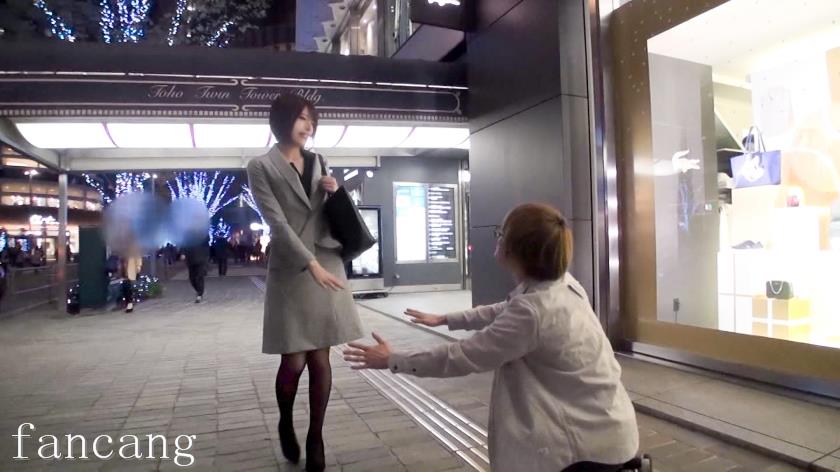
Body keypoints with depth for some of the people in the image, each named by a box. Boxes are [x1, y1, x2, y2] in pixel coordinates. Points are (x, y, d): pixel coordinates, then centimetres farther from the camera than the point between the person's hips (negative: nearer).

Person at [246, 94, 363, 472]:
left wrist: (334, 194, -2)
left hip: (328, 267, 4)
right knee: (294, 362, -1)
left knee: (321, 359, 6)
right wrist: (311, 264, -20)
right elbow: (277, 223, -11)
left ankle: (315, 438, 21)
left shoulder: (317, 163, 14)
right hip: (291, 273, -4)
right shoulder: (261, 167, -1)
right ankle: (285, 424, 29)